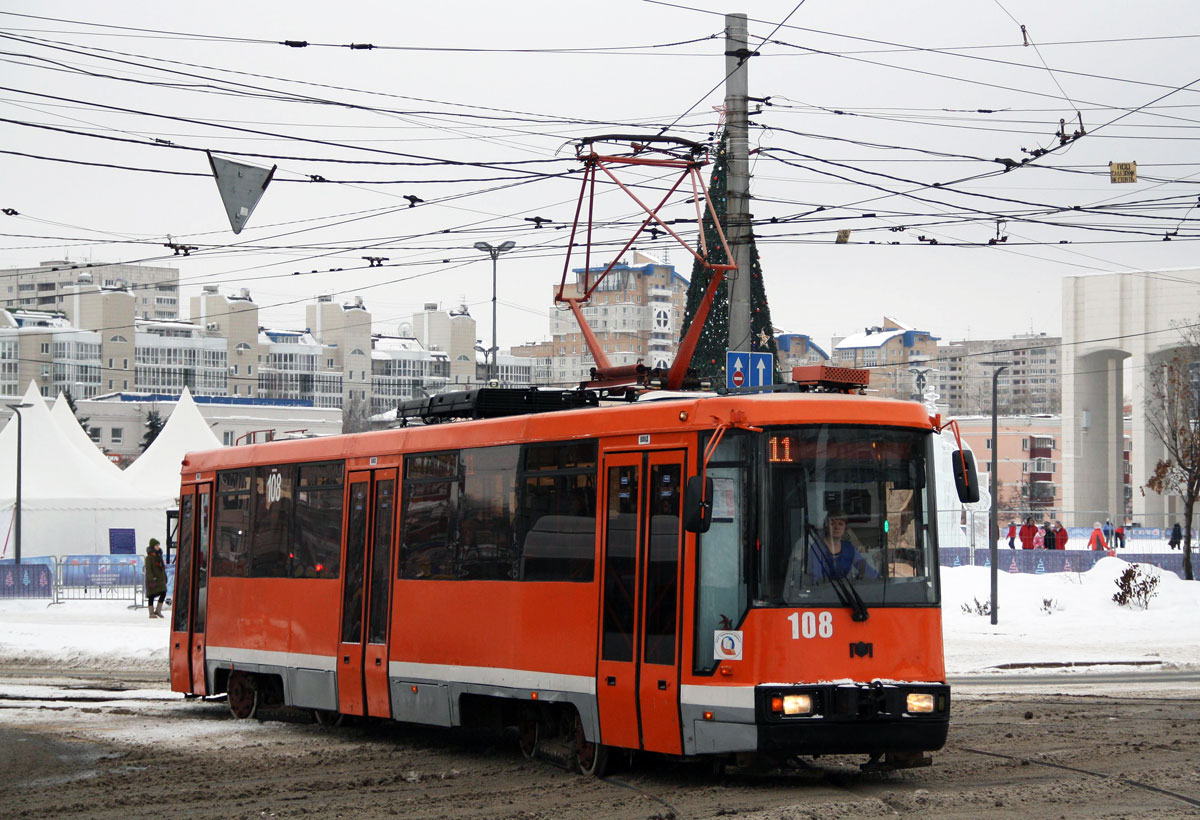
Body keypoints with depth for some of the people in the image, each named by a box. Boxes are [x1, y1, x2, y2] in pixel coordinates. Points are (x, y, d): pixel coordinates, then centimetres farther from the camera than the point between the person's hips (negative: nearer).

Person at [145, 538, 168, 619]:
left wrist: (165, 577, 18)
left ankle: (158, 611, 12)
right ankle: (151, 613, 7)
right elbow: (148, 569, -16)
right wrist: (151, 579, -23)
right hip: (152, 579, -7)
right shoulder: (149, 557, -11)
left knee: (163, 594, 0)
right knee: (151, 596, 0)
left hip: (160, 578, 7)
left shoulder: (159, 555, 12)